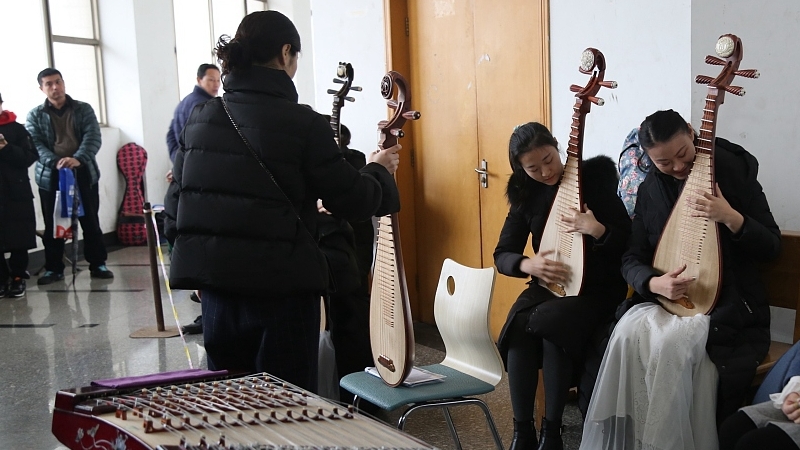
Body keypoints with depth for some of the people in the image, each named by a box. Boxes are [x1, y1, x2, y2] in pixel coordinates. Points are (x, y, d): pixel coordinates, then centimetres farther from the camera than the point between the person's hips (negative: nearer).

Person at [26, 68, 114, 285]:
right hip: (51, 177, 1)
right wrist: (55, 162, -22)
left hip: (84, 174, 0)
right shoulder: (35, 115, 8)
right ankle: (53, 268, 16)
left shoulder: (84, 109, 7)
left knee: (90, 222, 4)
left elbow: (93, 138, -5)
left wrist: (78, 159, -23)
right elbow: (35, 145, -4)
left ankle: (98, 264, 15)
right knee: (53, 225, 5)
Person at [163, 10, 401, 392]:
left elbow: (176, 203, 10)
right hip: (281, 286, -5)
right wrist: (378, 171, 13)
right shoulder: (302, 124, -11)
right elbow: (351, 201, -7)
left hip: (215, 281, 6)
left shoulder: (200, 118, 5)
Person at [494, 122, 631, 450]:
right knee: (518, 326, -28)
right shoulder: (525, 194, 3)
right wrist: (528, 264, -17)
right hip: (546, 286, 3)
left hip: (596, 289, -3)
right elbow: (502, 255, 4)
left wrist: (597, 230, -27)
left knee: (547, 321, -33)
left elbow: (629, 241, -8)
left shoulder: (594, 177, -7)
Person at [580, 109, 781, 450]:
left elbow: (772, 248, -6)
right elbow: (632, 258, 4)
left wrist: (730, 217, -24)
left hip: (727, 305, -3)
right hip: (664, 300, 4)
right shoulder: (650, 189, 6)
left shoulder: (734, 171, -4)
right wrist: (654, 282, -18)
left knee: (671, 343, -33)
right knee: (628, 332, -28)